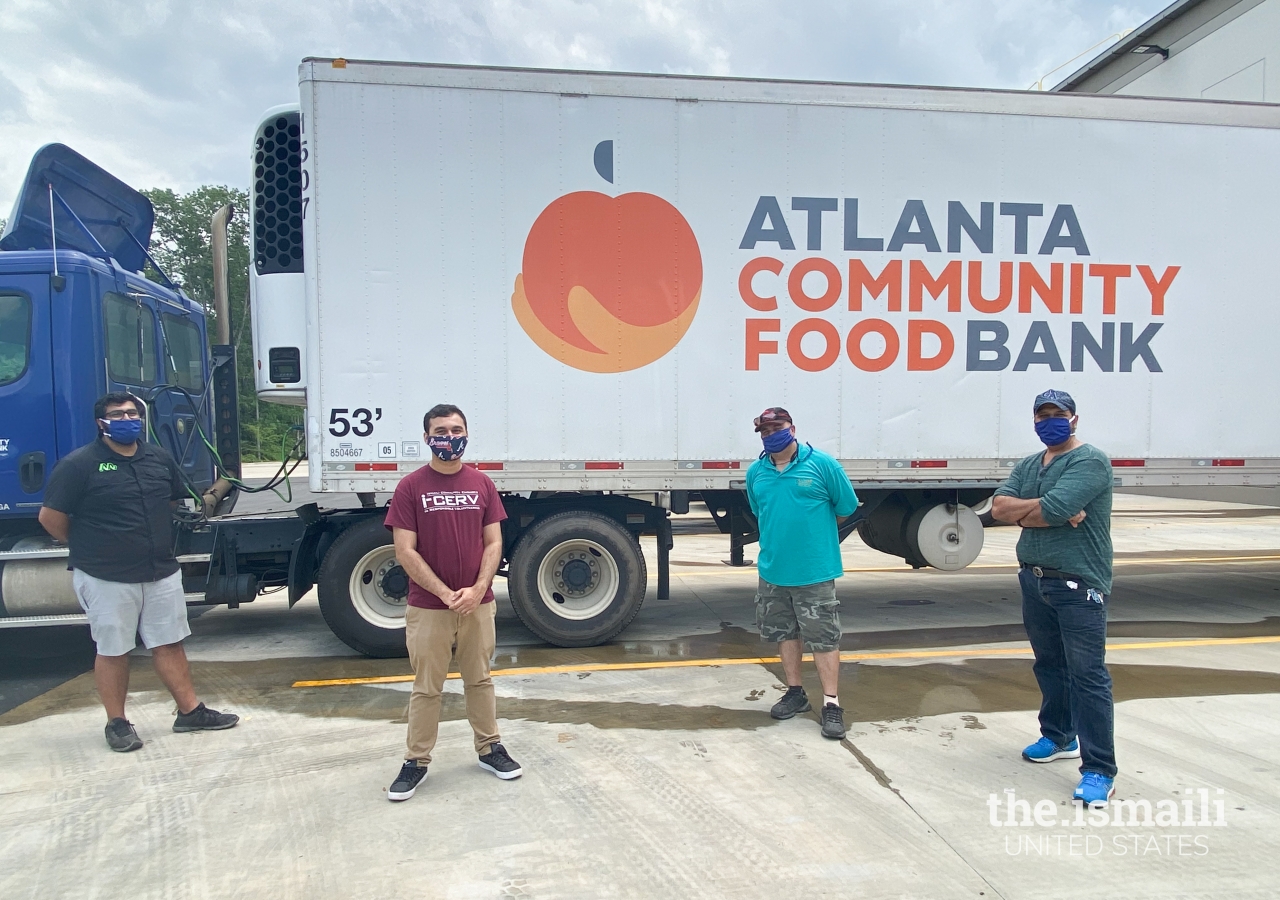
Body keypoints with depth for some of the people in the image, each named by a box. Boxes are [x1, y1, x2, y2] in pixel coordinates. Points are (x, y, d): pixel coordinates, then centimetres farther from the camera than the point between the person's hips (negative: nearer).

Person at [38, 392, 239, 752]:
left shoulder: (159, 458, 7)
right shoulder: (79, 464, -10)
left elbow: (177, 500, 21)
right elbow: (51, 517, -9)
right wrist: (87, 547, 2)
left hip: (162, 573, 5)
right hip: (106, 578, -5)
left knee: (169, 644, 11)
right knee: (112, 651, 7)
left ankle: (190, 711, 18)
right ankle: (117, 723, 19)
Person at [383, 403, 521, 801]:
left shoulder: (482, 484, 2)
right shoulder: (410, 487, -6)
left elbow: (493, 543, 2)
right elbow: (405, 551, -10)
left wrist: (477, 589, -13)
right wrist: (445, 593, -16)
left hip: (478, 604, 2)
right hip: (427, 607, -2)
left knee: (479, 679, 16)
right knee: (426, 688, 8)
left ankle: (490, 748, 28)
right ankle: (416, 761, 20)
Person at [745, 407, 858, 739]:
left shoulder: (822, 464, -9)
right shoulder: (756, 472, 3)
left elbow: (846, 507, 2)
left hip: (814, 570, -5)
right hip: (773, 569, 5)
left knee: (824, 637, -1)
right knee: (785, 633, 15)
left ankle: (831, 704, 6)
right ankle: (795, 692, 30)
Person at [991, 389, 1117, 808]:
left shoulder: (1090, 461, -9)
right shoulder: (1028, 466, 15)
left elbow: (1053, 509, -24)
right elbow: (999, 507, -1)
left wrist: (1021, 511, -5)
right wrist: (1044, 508, -14)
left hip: (1079, 586, -7)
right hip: (1035, 580, 8)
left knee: (1088, 675, -6)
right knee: (1049, 665, 18)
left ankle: (1099, 771, -2)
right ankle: (1059, 737, 34)